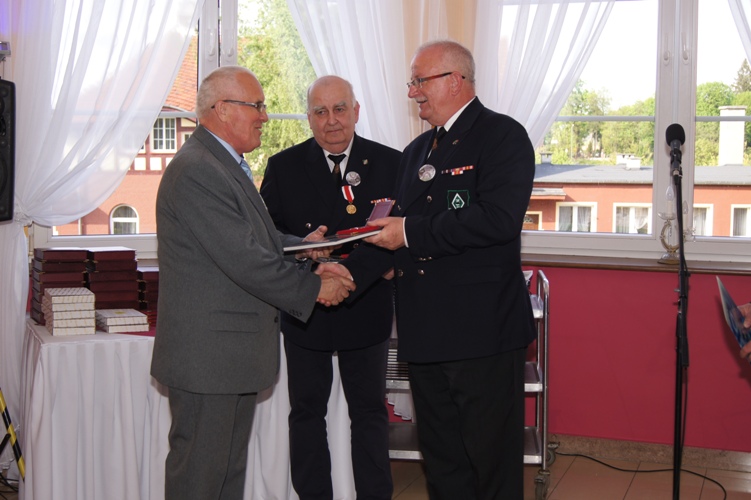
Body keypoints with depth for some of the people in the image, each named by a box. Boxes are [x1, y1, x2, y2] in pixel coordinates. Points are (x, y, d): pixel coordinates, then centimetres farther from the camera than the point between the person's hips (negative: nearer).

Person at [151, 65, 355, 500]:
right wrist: (315, 288, -14)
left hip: (237, 348, 11)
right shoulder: (197, 171, -20)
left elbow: (257, 238, 17)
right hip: (207, 353, -11)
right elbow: (246, 261, -24)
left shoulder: (226, 164, 15)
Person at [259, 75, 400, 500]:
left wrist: (388, 251, -21)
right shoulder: (283, 167, 1)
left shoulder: (390, 163, 0)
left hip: (367, 309, 0)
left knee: (370, 413, 12)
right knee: (307, 412, 12)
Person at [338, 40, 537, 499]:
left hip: (482, 330, -8)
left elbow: (499, 219, -22)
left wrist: (412, 232, -16)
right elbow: (395, 230, 19)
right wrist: (350, 272, 3)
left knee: (491, 462, 3)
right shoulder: (417, 151, 19)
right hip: (427, 332, 8)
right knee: (442, 462, 17)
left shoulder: (502, 135, -6)